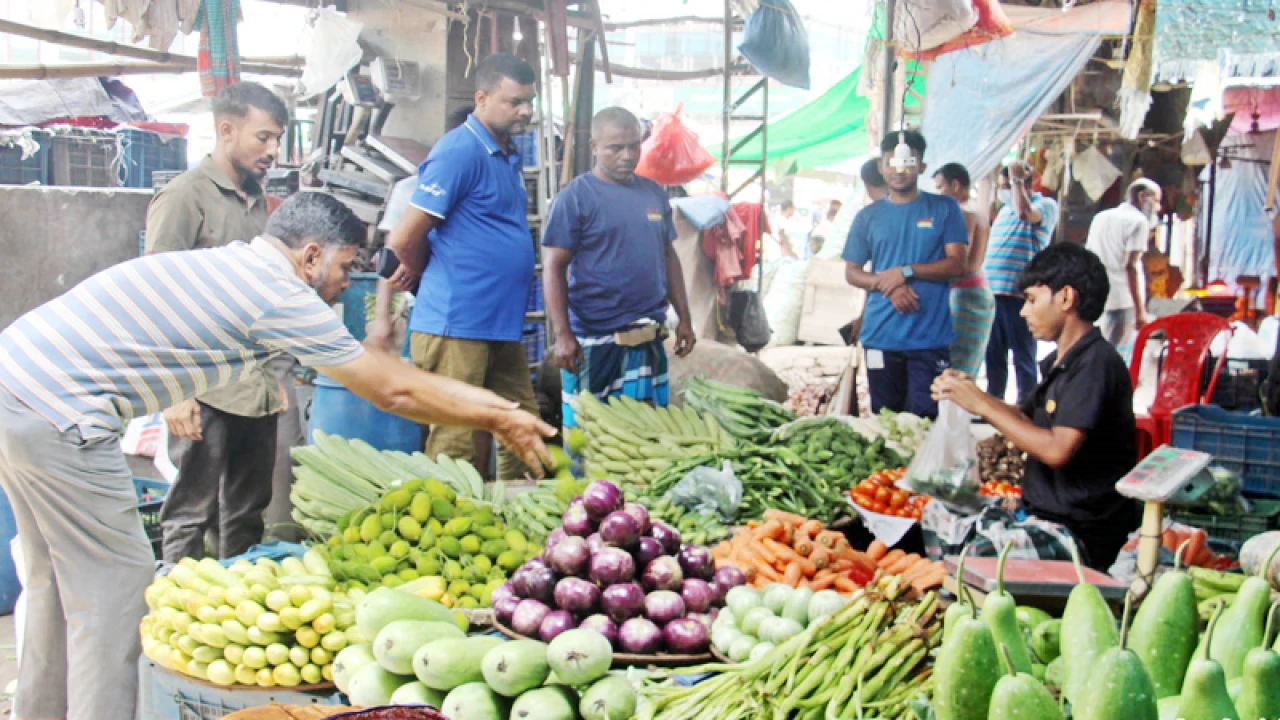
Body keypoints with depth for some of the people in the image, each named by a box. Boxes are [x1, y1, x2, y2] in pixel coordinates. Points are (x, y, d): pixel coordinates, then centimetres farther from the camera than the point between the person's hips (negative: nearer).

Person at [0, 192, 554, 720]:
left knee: (58, 581, 22)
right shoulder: (280, 295, -12)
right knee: (113, 587, 0)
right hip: (58, 414, -10)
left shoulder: (233, 264, 16)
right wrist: (498, 421, 6)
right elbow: (394, 392, -6)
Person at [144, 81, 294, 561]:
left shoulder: (258, 201, 16)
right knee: (191, 514, 0)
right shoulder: (185, 196, -6)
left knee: (248, 515, 14)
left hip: (259, 390, 7)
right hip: (206, 392, -7)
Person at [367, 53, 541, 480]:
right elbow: (403, 240, -14)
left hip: (503, 327, 9)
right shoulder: (460, 152, -12)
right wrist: (425, 276, 5)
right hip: (456, 327, -9)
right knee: (456, 447, -4)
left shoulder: (508, 156, 17)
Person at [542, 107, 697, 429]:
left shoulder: (654, 193, 12)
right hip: (594, 340, -5)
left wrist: (684, 319, 15)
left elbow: (669, 257, 19)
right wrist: (562, 334, -17)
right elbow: (554, 268, -9)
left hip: (648, 339, 5)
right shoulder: (575, 197, -5)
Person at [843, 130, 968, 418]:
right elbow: (852, 272, 10)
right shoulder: (868, 216, 11)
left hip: (930, 338, -2)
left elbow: (956, 264, -1)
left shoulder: (944, 209, 6)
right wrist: (889, 285, -9)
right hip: (881, 337, 2)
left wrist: (906, 272, -13)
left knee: (925, 420, -7)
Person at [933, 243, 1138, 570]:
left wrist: (982, 404, -16)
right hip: (1049, 515, 9)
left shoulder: (1097, 363, -17)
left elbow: (1058, 450, -25)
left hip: (1085, 536, -9)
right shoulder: (1060, 362, 14)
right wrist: (970, 391, 8)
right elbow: (1024, 417, 24)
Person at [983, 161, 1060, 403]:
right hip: (992, 292, 7)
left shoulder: (1045, 205, -2)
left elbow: (1025, 213, -25)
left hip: (1019, 293, -7)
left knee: (1023, 356, -1)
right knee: (994, 355, 13)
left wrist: (1017, 179, -13)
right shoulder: (1005, 209, 21)